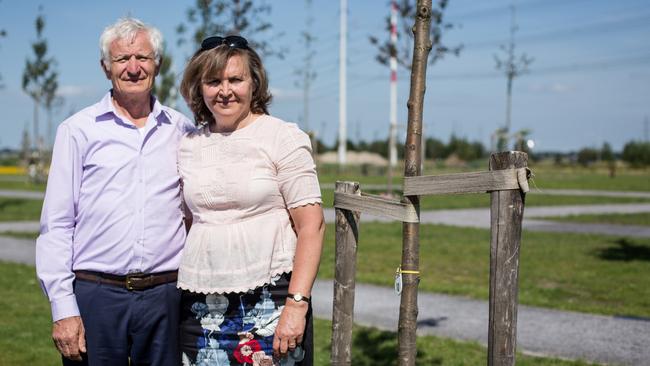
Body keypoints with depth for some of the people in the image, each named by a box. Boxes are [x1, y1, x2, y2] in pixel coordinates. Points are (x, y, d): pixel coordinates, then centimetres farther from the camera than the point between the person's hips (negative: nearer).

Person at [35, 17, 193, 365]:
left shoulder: (182, 131, 9)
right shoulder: (77, 130, 3)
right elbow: (55, 226, 1)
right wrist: (63, 309, -5)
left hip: (165, 297, 2)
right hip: (96, 294, -1)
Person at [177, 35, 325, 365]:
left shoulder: (284, 137, -4)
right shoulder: (189, 146, 9)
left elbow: (311, 225, -8)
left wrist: (297, 303, -15)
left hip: (269, 300, -4)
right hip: (201, 308, 4)